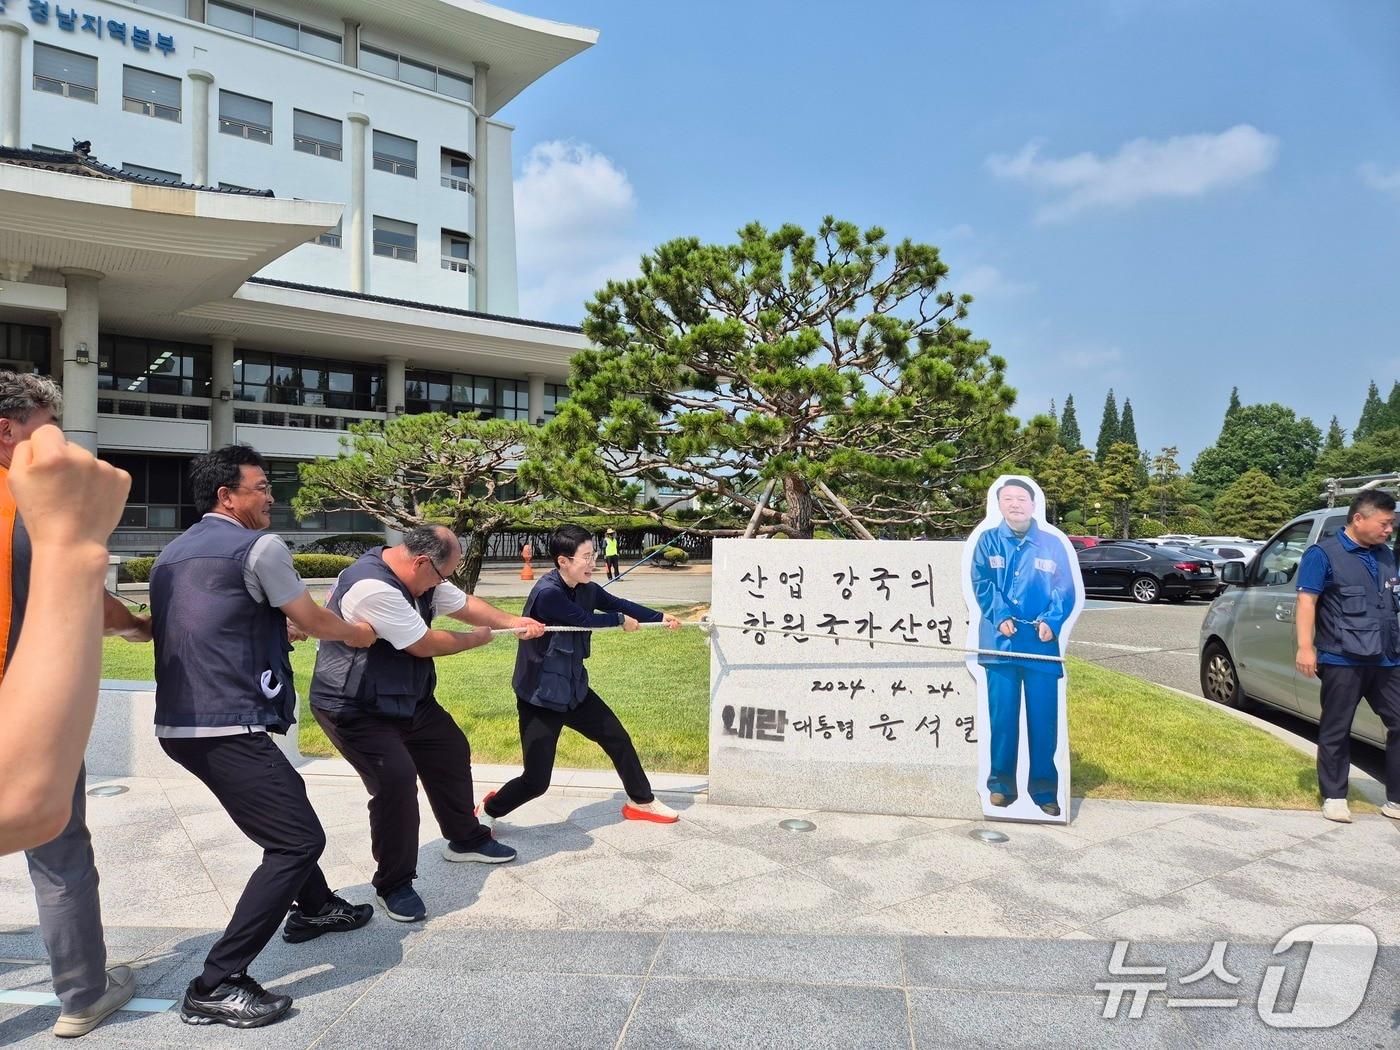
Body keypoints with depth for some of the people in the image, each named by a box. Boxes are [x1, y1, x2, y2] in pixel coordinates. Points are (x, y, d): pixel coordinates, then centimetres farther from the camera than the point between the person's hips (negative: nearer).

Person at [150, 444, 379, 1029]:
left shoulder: (174, 552, 16)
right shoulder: (259, 546, -10)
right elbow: (313, 622, -1)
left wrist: (274, 624, 42)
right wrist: (356, 633, 19)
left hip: (180, 723, 10)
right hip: (227, 728, -10)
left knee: (285, 797, 27)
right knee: (299, 839, -7)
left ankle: (314, 907, 44)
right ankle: (217, 985, -5)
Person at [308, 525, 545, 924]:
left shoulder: (420, 576, -3)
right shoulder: (372, 587, -33)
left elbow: (463, 603, 8)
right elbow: (425, 644, -26)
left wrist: (512, 621, -5)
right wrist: (477, 638, -9)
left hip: (407, 696, 10)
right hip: (353, 708, -10)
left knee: (451, 751, 15)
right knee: (396, 776, -22)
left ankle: (466, 839, 36)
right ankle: (393, 885, -3)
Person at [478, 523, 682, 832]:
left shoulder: (586, 589, -2)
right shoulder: (547, 593, -27)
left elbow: (615, 603, 11)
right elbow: (586, 619, -25)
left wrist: (660, 617, 16)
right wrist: (621, 620, -6)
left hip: (574, 690, 8)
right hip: (540, 698, -8)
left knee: (618, 738, 17)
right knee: (536, 782, -6)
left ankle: (641, 801, 38)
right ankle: (488, 811, 23)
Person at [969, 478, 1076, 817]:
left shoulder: (1052, 545, 9)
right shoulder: (988, 541, 8)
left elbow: (1065, 590, 3)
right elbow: (981, 583, -1)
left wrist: (1050, 621, -14)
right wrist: (1000, 616, -15)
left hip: (1041, 642, 0)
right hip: (1000, 642, 0)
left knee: (1044, 718, 3)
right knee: (1002, 715, 4)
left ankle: (1044, 788, 14)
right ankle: (1001, 783, 16)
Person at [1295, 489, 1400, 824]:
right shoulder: (1323, 554, -6)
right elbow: (1306, 601, -12)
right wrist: (1305, 646, -20)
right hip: (1343, 661, -6)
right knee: (1335, 732, 4)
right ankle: (1334, 797, 15)